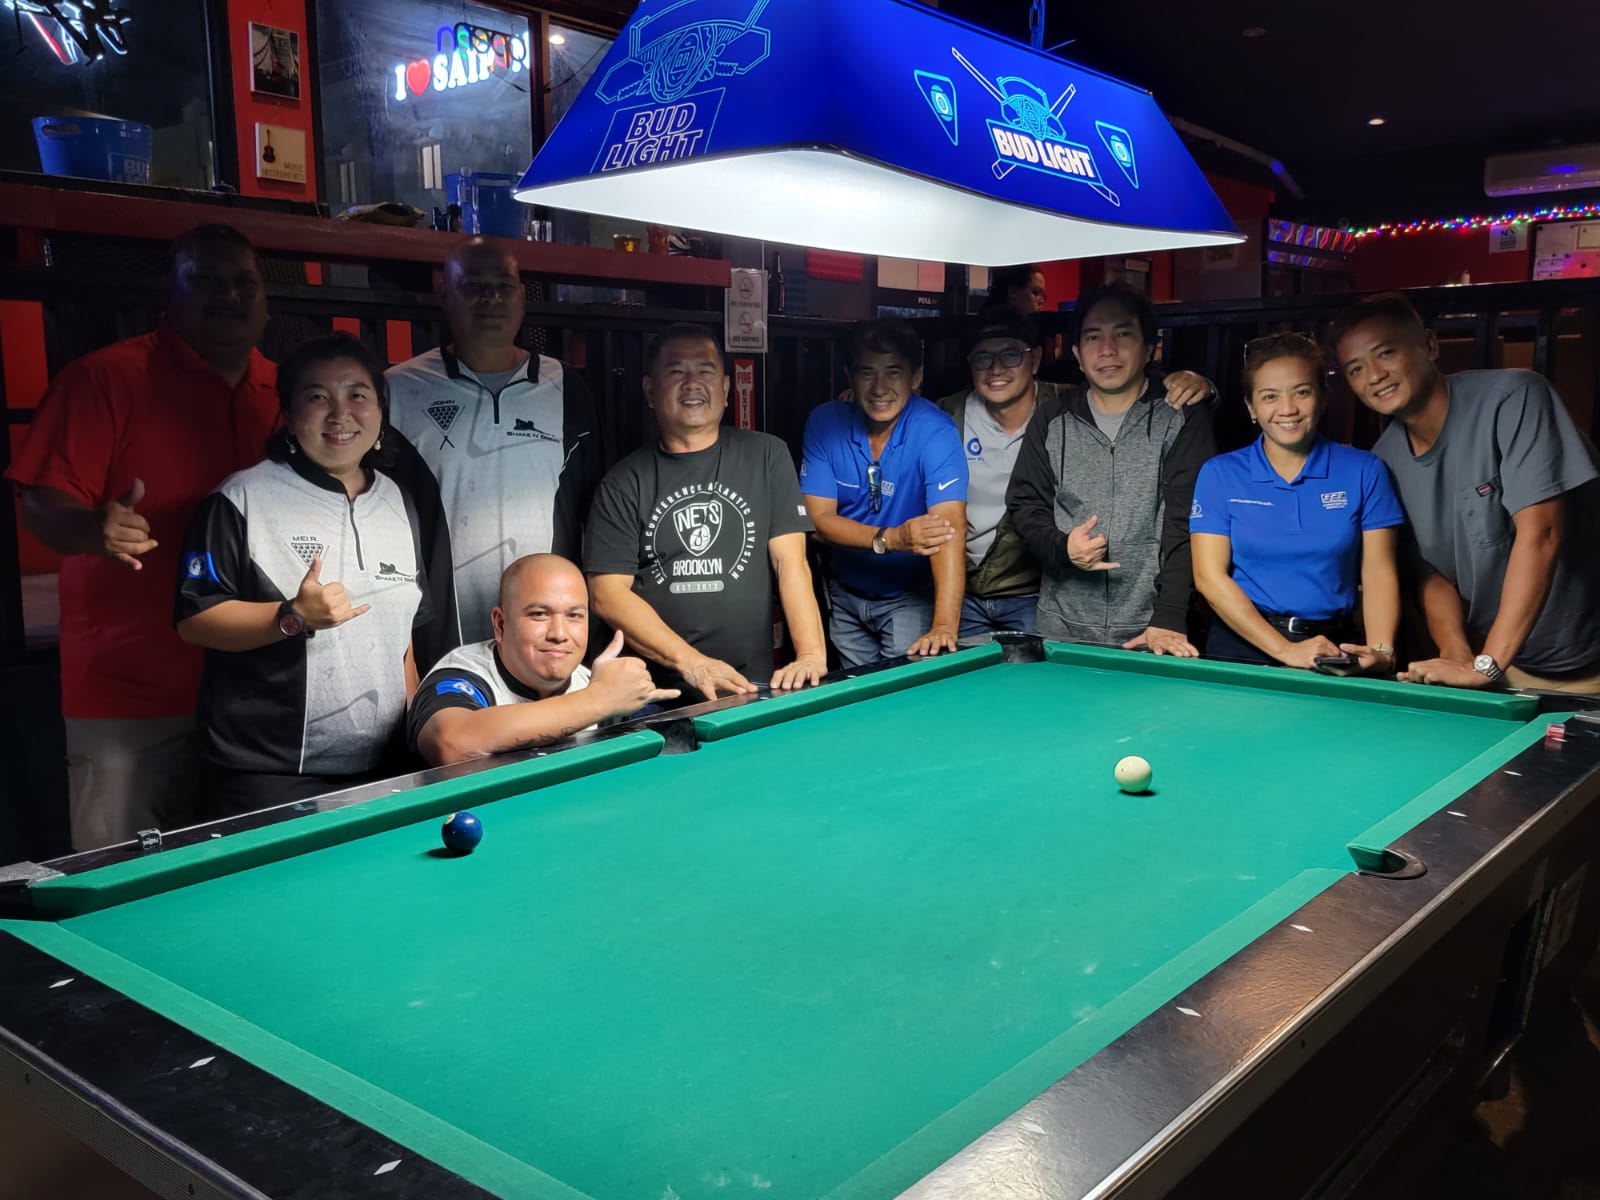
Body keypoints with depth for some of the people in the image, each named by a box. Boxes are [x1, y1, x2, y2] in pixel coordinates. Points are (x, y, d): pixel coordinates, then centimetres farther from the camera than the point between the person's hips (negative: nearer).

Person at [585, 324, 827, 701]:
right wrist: (690, 662, -15)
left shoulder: (767, 456, 7)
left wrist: (811, 653, -14)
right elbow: (607, 592, -3)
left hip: (751, 683, 1)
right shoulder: (623, 483, 3)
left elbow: (790, 560, 1)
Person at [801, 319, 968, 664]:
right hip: (844, 595, 3)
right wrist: (891, 538, -31)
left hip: (911, 596, -3)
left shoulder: (935, 431, -22)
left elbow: (949, 527, -34)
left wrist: (945, 626, -46)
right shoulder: (825, 423, -10)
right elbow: (819, 517, -13)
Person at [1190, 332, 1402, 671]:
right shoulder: (1219, 473, 1)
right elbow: (1209, 576, -5)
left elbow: (1378, 573, 2)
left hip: (1335, 649, 1)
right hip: (1243, 646, 0)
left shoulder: (1364, 472, 4)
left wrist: (1381, 650, -16)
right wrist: (1285, 650, -14)